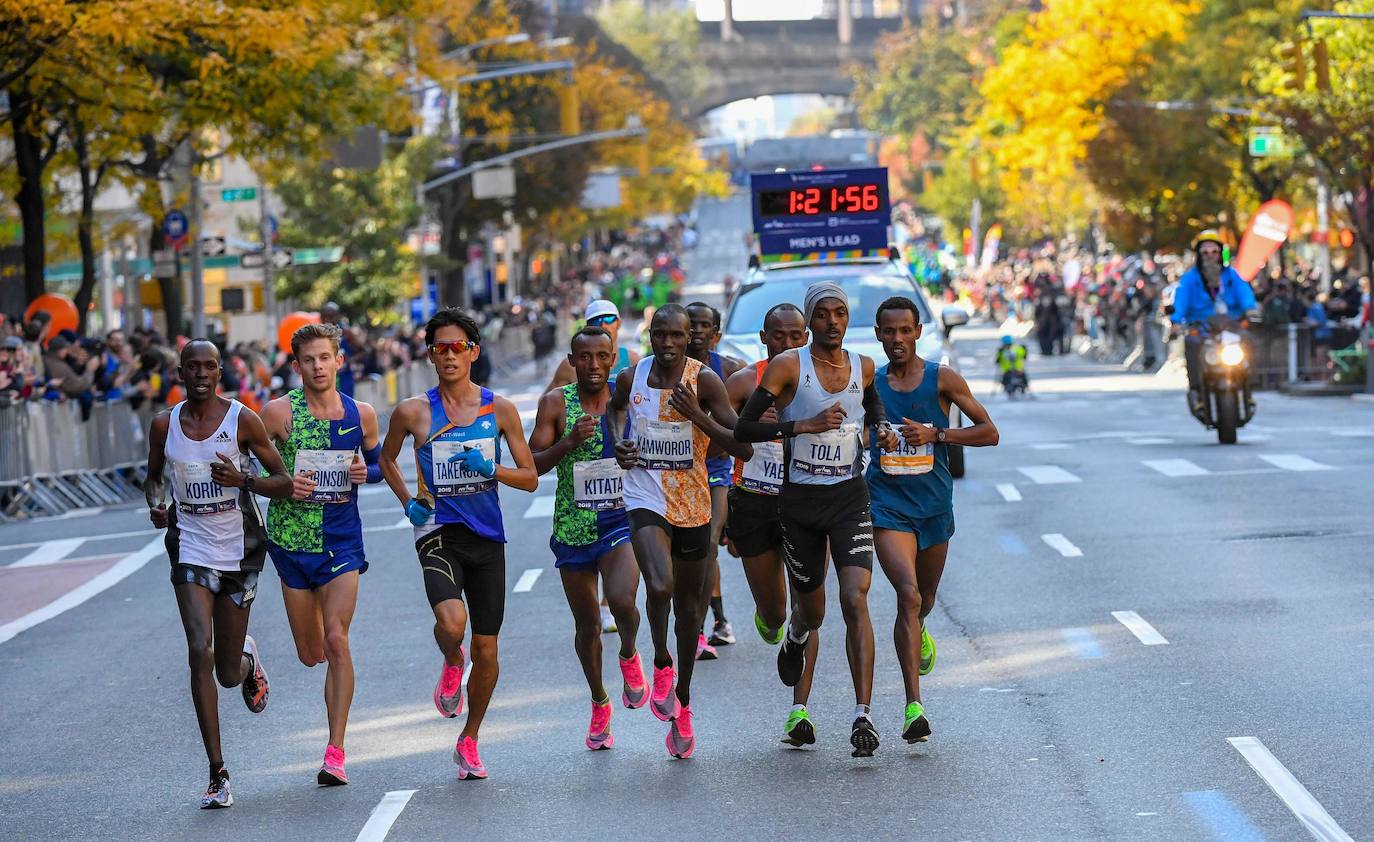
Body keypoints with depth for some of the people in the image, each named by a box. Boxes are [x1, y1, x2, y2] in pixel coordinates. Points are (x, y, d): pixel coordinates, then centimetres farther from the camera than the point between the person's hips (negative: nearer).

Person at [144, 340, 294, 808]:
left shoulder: (242, 419, -7)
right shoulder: (164, 425, 0)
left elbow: (284, 483, -5)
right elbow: (153, 477, 17)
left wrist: (243, 480, -23)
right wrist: (156, 503, -5)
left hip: (239, 550, -1)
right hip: (191, 549, 1)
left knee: (228, 674, 5)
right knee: (200, 653, -17)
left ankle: (248, 660, 47)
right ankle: (218, 775, -13)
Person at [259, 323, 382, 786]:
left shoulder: (361, 414, 1)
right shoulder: (279, 412, -6)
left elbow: (378, 462, 17)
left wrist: (366, 473, -7)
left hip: (342, 539, 0)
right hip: (292, 539, 0)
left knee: (337, 641, -13)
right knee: (311, 654, 7)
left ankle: (335, 752, -10)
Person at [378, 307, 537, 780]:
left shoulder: (499, 410, 2)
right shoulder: (412, 412, -1)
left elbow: (530, 479, 6)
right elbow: (386, 460, 18)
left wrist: (492, 470, -12)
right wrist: (408, 502, 4)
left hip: (487, 536, 2)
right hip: (438, 533, -2)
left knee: (486, 648, 5)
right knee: (452, 621, -29)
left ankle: (469, 742, 25)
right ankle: (452, 664, 8)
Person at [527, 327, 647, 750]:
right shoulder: (555, 403, -1)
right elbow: (531, 465, -5)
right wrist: (570, 441, -19)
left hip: (622, 520, -1)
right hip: (573, 525, 1)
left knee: (622, 600, -25)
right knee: (586, 624, 9)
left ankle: (629, 656, 8)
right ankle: (599, 703, 31)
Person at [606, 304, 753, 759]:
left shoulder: (704, 381, -9)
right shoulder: (631, 378, -2)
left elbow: (745, 448, -13)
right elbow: (616, 408, 24)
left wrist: (699, 416, -24)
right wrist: (617, 444, 5)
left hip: (692, 504, 1)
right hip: (645, 498, -1)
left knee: (689, 603, 12)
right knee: (660, 585, -26)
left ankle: (682, 704, 29)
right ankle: (661, 665, 3)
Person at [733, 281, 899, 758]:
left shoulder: (863, 367, 4)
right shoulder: (788, 366, -8)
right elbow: (744, 429, -12)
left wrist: (882, 430, 7)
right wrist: (805, 425, -21)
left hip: (850, 499, 1)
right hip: (800, 501, -1)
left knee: (855, 601, -17)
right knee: (812, 612, 11)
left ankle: (863, 715, -20)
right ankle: (794, 640, 51)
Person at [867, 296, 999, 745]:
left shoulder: (942, 379, -2)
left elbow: (988, 432, -2)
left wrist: (936, 433, -13)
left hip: (934, 505, 2)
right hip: (887, 506, -1)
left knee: (925, 599, 18)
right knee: (908, 594, -20)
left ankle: (918, 634, 58)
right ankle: (913, 707, -23)